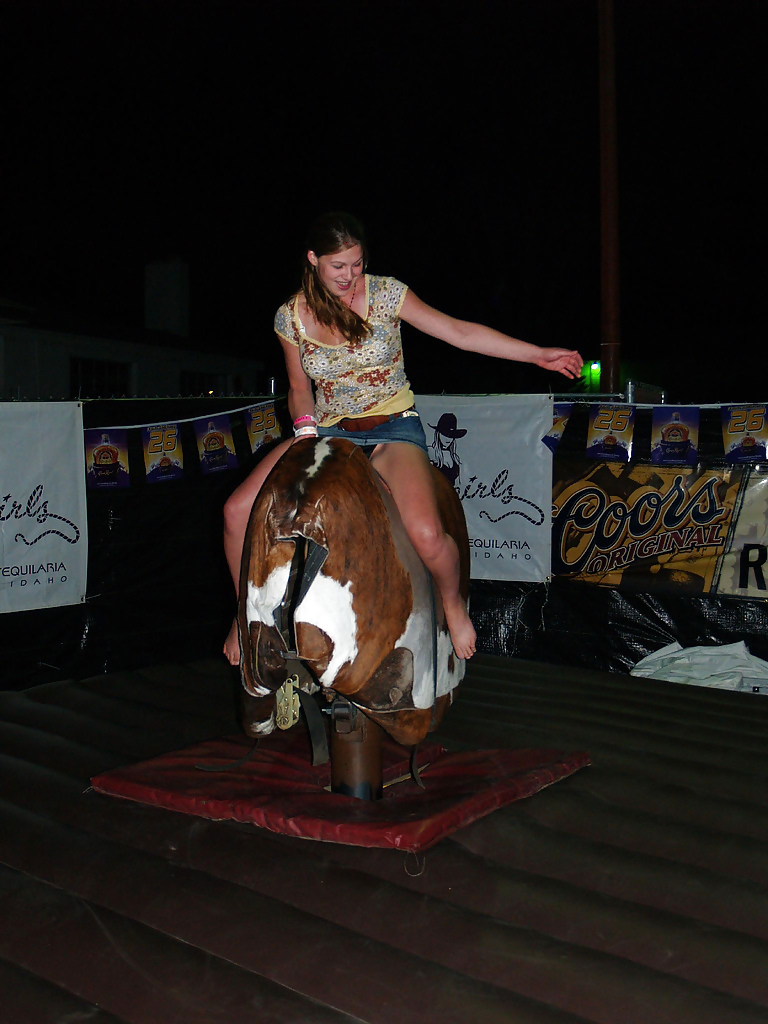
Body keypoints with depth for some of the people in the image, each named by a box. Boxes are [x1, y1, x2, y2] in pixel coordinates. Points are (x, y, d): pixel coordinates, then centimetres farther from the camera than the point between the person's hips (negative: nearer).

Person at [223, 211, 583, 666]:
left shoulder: (384, 293, -5)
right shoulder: (292, 316, 1)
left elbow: (459, 331, -4)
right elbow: (300, 387, 13)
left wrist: (539, 354, -7)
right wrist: (304, 427, -9)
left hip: (392, 428, -3)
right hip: (326, 431, 3)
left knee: (427, 536, -30)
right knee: (238, 511, -13)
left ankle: (454, 604, 5)